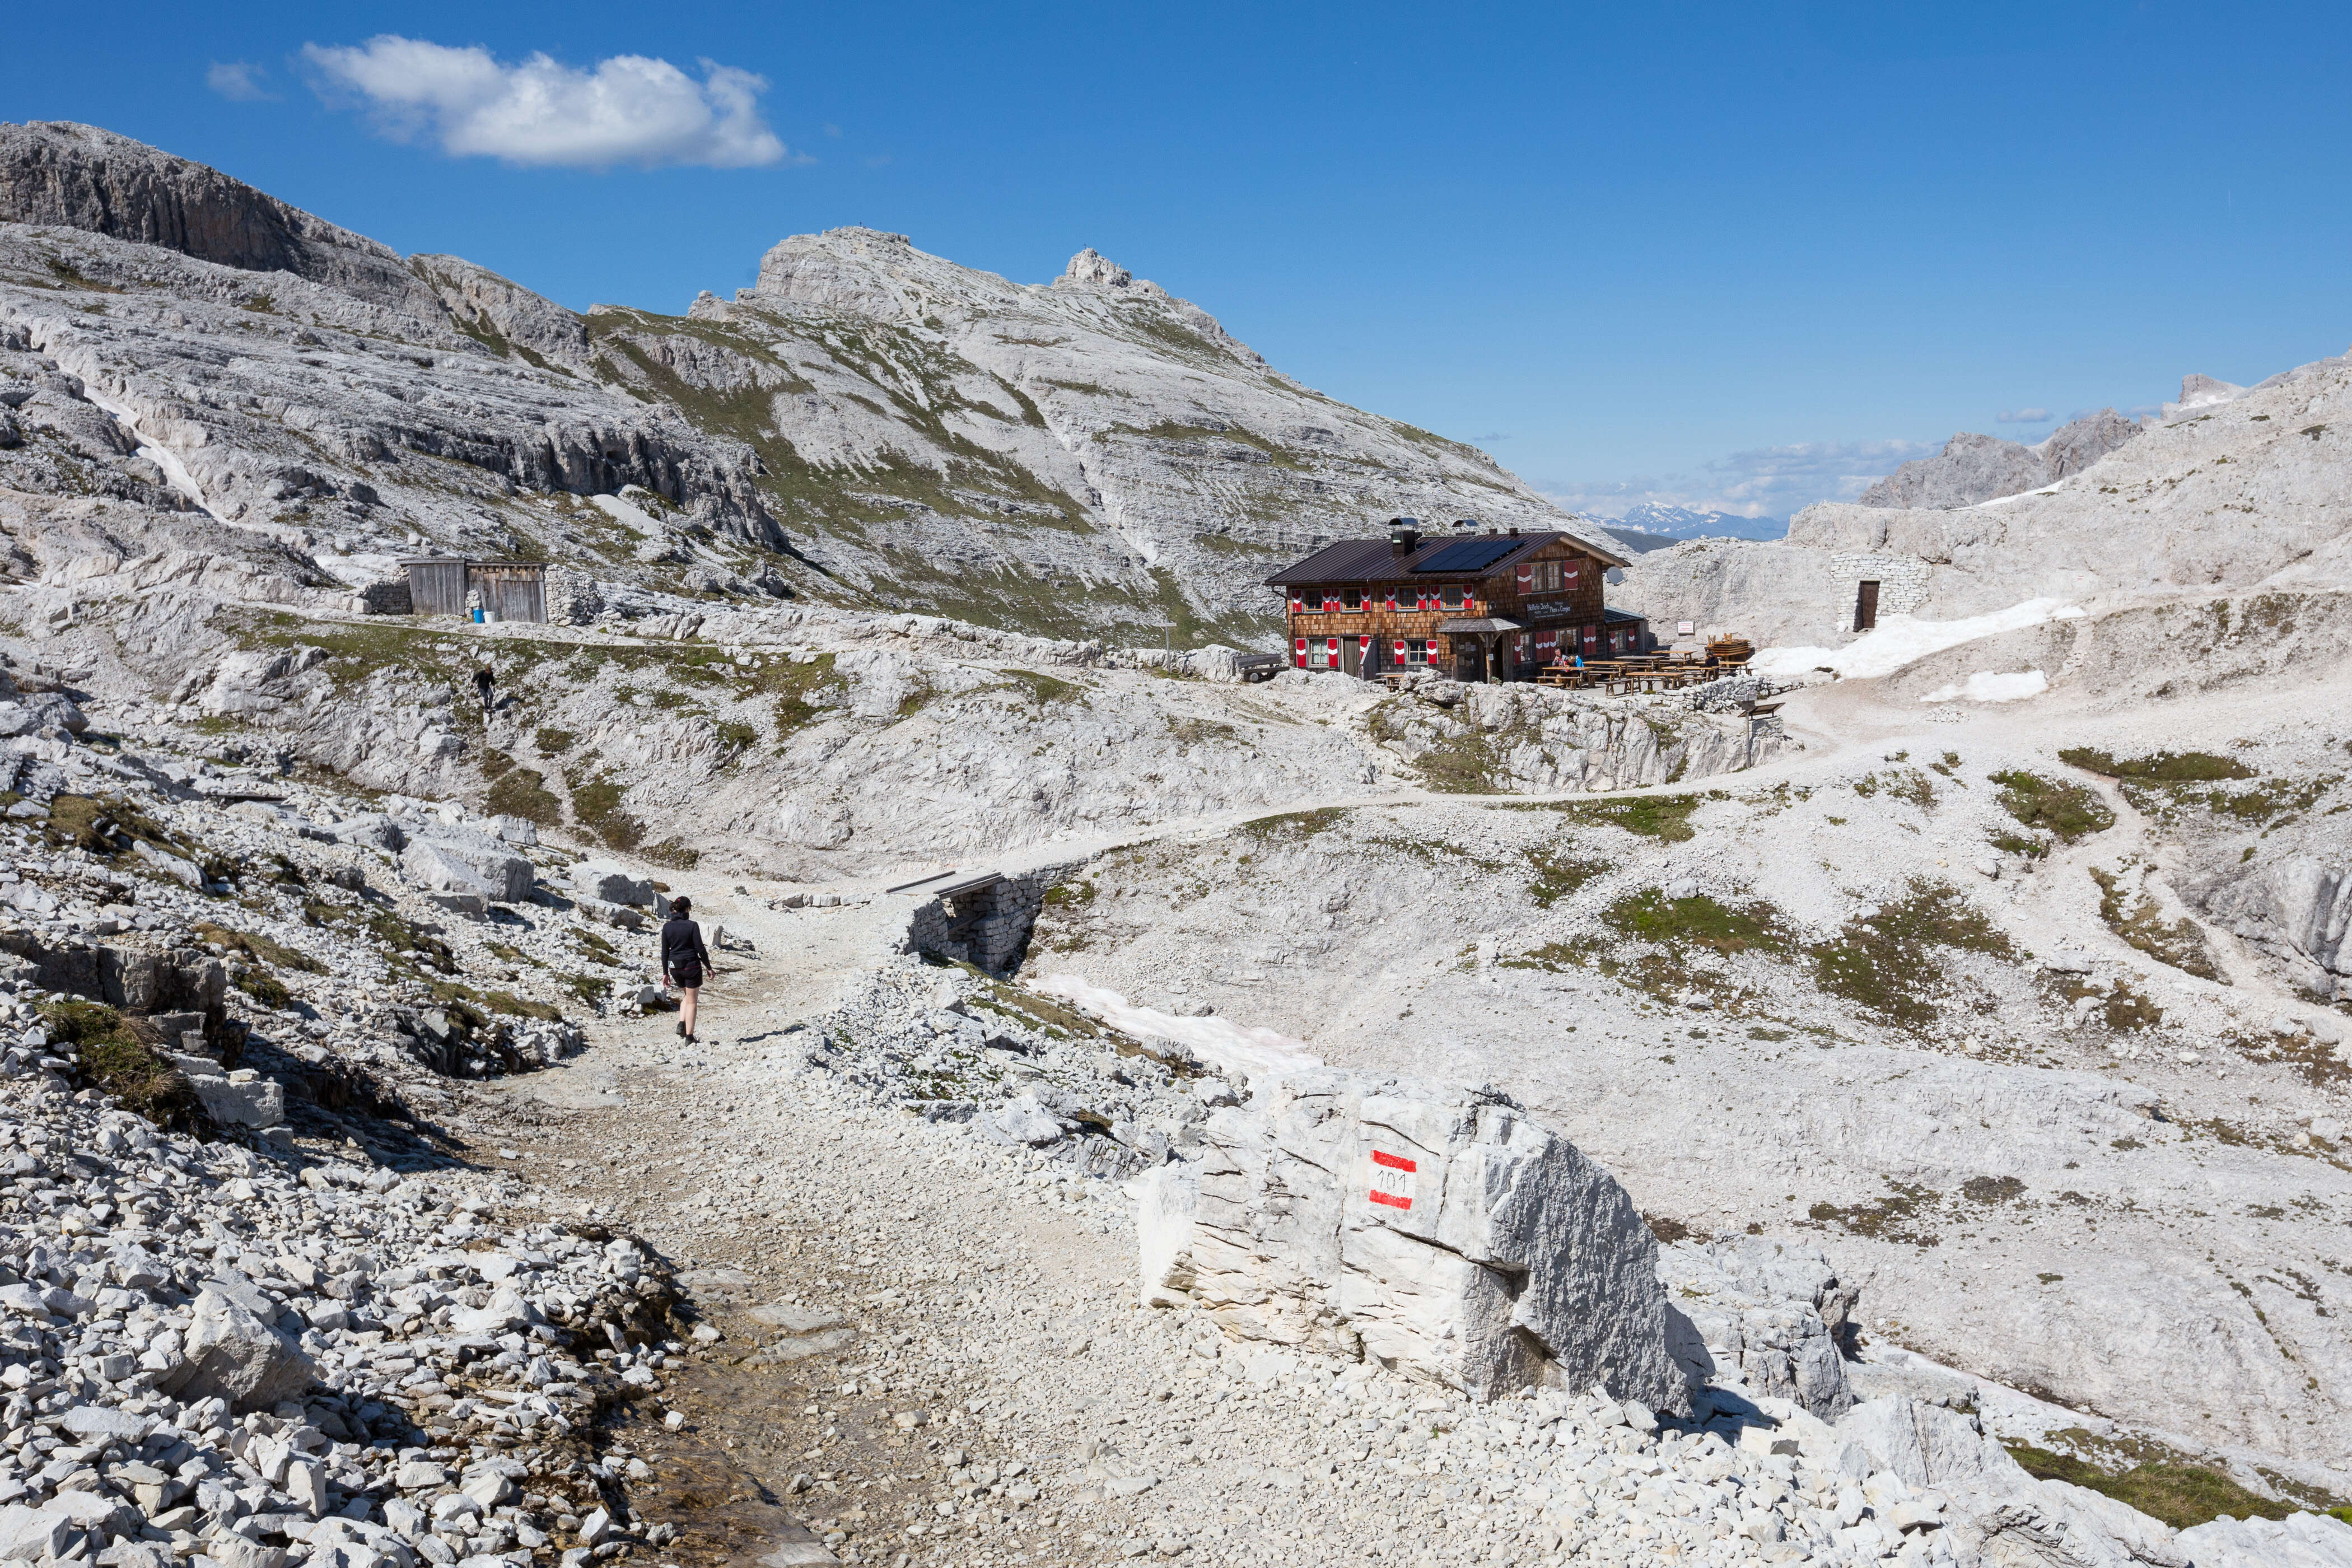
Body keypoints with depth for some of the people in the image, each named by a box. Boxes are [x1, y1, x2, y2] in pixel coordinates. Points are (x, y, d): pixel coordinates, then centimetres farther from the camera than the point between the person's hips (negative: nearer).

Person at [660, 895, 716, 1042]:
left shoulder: (667, 927, 0)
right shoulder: (692, 926, -12)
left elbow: (665, 952, 3)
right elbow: (700, 949, -10)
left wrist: (665, 973, 9)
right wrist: (709, 967, 1)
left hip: (674, 967, 4)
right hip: (691, 966, -4)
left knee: (687, 995, 27)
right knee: (692, 1001, 7)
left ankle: (681, 1024, 10)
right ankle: (689, 1037, 8)